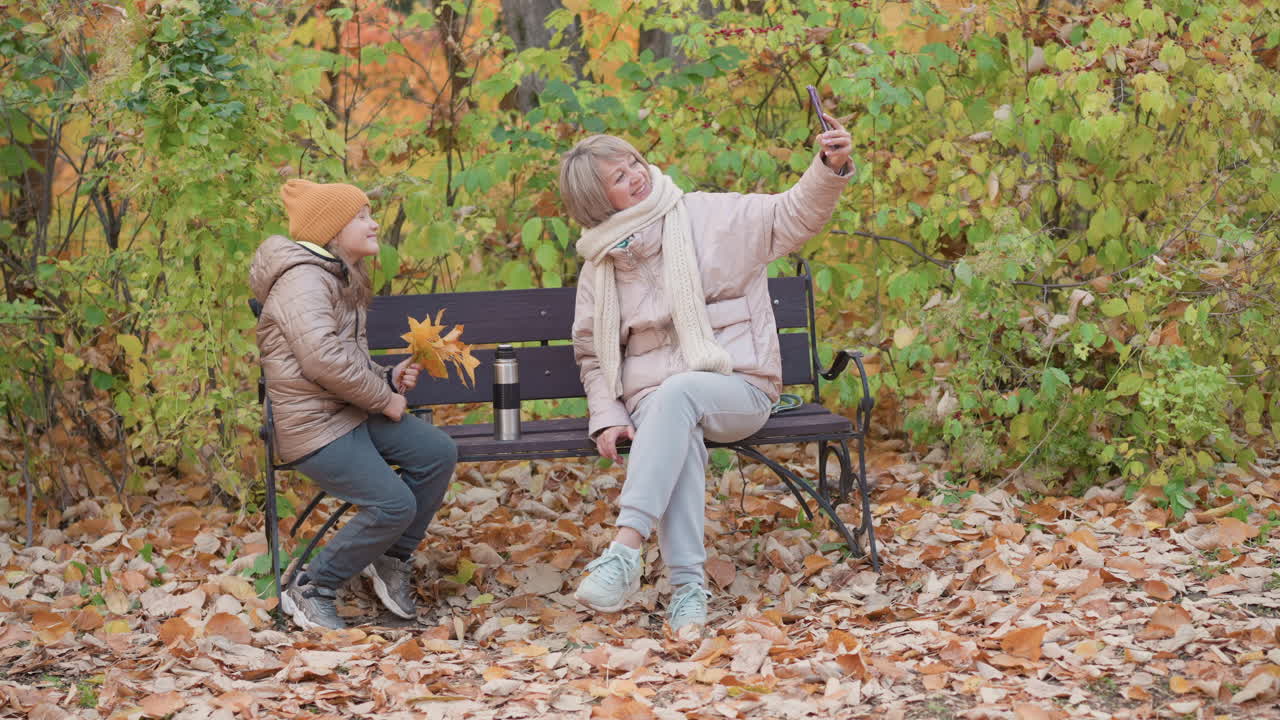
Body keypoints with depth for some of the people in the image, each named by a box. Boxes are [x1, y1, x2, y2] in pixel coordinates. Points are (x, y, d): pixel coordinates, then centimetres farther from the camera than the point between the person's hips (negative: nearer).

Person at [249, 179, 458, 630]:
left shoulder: (339, 280, 19)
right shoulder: (304, 280, -16)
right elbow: (323, 358, -29)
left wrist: (389, 379, 7)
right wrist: (384, 399, -16)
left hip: (353, 412, 10)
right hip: (316, 428, -10)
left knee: (438, 452, -8)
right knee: (394, 504, -21)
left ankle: (393, 560, 7)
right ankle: (311, 591, -5)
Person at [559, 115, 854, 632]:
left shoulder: (712, 217, 5)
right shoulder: (599, 268, 13)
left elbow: (792, 216, -2)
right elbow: (593, 356, 18)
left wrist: (830, 167, -21)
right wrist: (607, 418, 0)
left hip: (738, 389, -2)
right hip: (654, 400, 2)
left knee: (678, 392, -37)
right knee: (681, 439, -35)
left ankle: (626, 547, -47)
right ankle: (687, 585, -41)